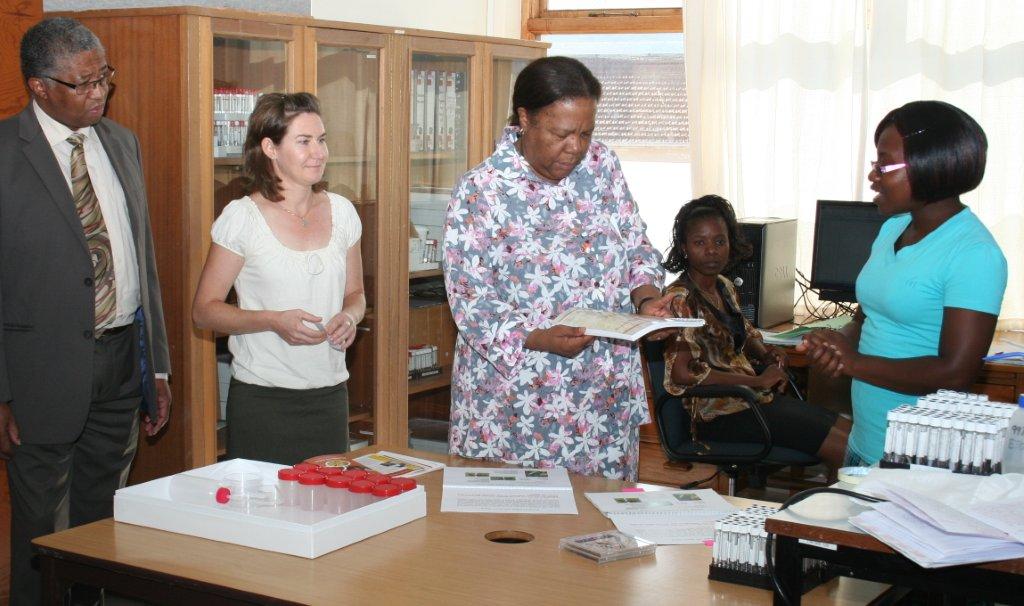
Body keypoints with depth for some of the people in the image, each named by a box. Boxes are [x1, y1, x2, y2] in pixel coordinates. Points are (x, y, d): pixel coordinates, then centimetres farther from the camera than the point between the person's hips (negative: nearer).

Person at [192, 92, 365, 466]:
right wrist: (273, 321, -19)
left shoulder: (341, 212, 6)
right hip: (262, 400, -4)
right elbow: (203, 310, -5)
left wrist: (350, 317, -6)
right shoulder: (242, 218, -7)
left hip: (329, 396, 4)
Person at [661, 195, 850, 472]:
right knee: (846, 451, -12)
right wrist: (759, 381, -19)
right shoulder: (681, 299, -16)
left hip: (753, 397, 9)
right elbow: (682, 373, -26)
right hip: (720, 413, -9)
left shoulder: (724, 287, 11)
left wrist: (765, 352, 3)